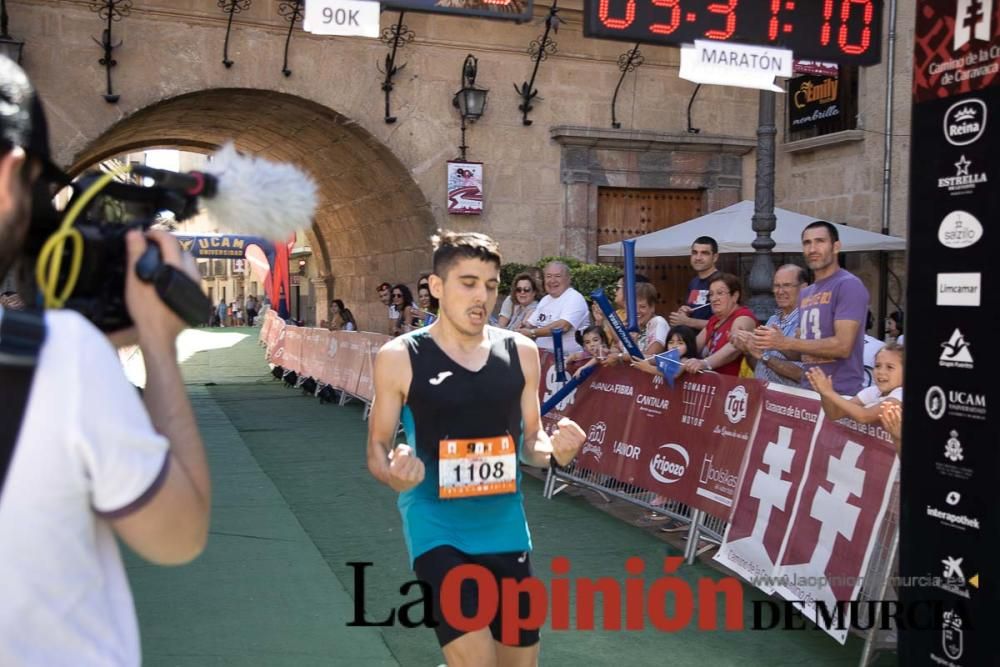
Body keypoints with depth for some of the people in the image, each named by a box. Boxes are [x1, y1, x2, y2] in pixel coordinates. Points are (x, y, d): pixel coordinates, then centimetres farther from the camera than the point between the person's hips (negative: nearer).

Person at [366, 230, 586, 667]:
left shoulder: (521, 353, 1)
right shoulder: (399, 358, -8)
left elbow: (530, 440, 11)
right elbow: (377, 448, 0)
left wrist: (556, 449, -11)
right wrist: (394, 474, -22)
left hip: (506, 527, 5)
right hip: (437, 528, -4)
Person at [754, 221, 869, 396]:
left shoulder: (848, 285, -9)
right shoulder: (805, 294, 15)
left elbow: (843, 346, -19)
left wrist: (785, 342, -17)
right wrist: (777, 342, -4)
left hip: (840, 394, -7)